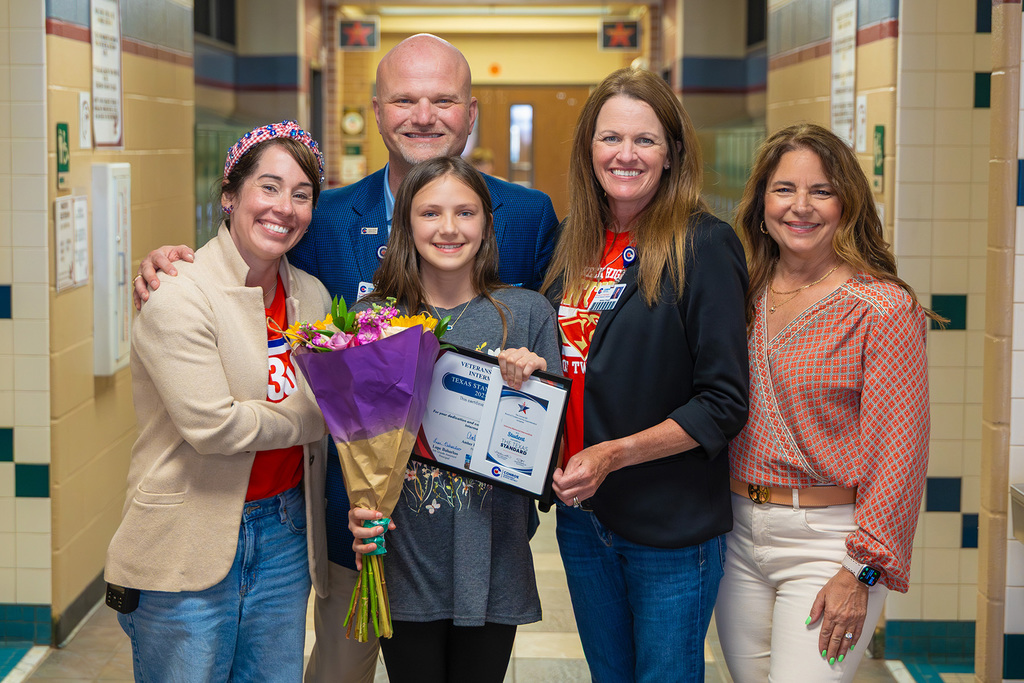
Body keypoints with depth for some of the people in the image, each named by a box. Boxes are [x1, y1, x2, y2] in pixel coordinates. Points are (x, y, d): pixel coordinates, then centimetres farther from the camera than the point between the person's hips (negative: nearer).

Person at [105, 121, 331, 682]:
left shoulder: (311, 296, 7)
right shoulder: (178, 297, -14)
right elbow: (211, 425, -21)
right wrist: (319, 417, -11)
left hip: (284, 535, 6)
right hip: (190, 546, -6)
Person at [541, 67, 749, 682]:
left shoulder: (703, 245, -13)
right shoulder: (578, 245, 6)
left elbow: (724, 404, -15)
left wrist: (613, 455, -21)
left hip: (671, 529, -6)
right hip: (581, 515, 6)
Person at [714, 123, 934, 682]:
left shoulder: (884, 308, -11)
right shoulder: (744, 294, 6)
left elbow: (899, 450, -11)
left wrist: (862, 572, -14)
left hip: (826, 540, -5)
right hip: (738, 534, 5)